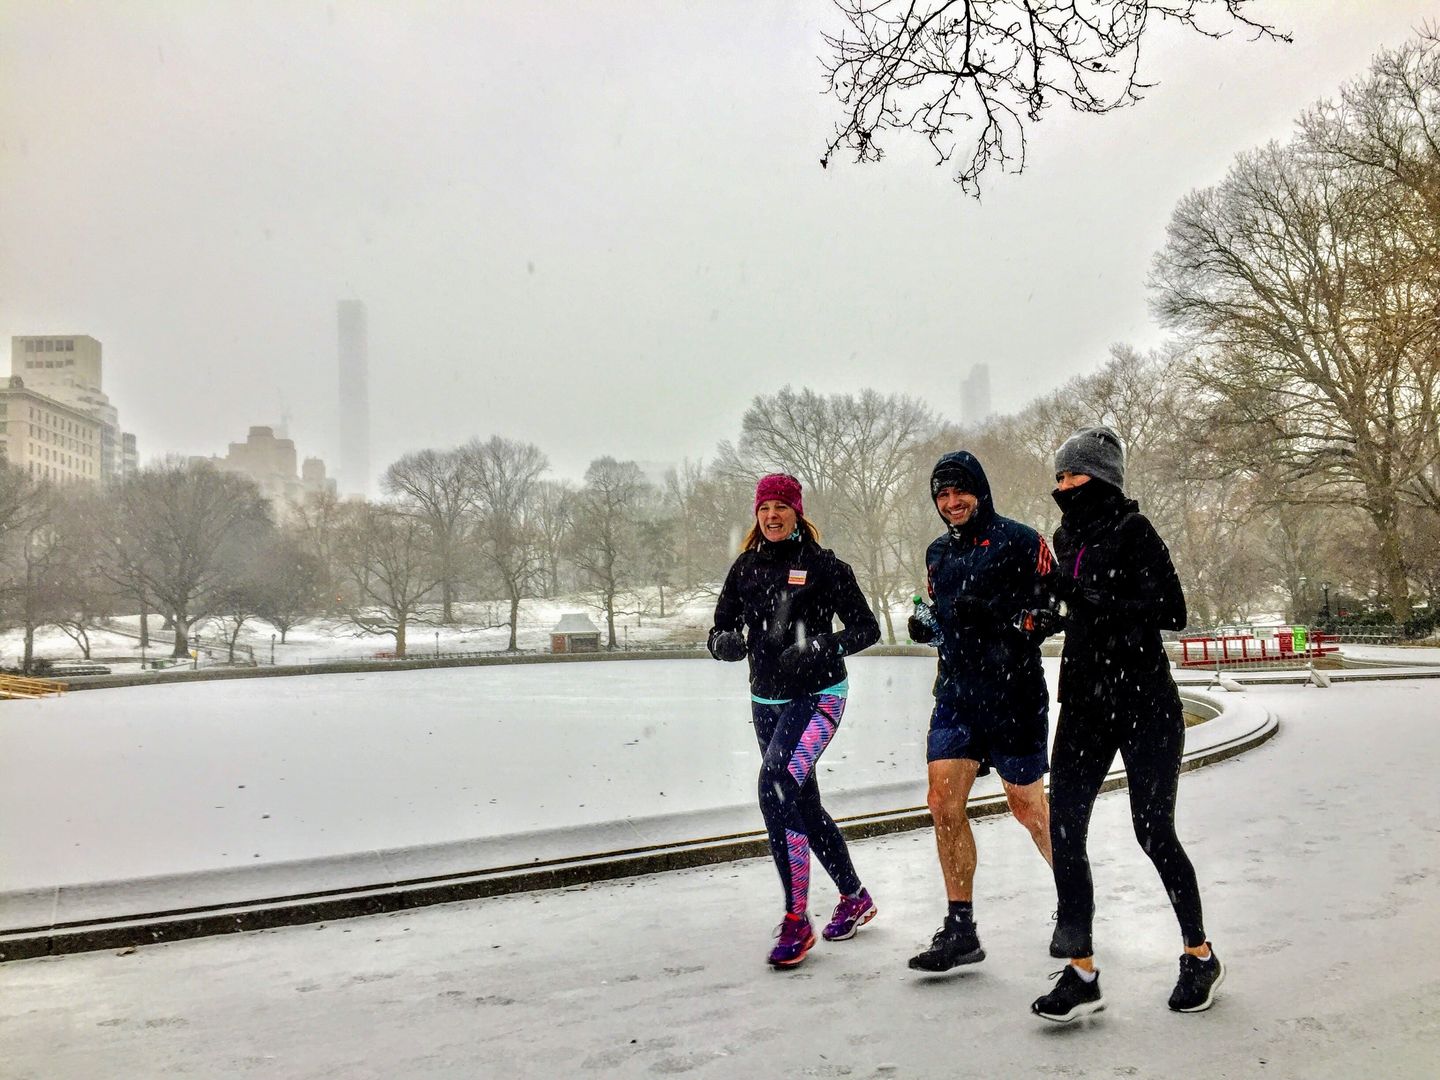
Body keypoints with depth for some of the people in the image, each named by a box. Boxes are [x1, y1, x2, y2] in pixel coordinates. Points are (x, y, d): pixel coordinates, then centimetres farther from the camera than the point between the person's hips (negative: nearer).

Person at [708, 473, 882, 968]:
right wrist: (727, 642, -17)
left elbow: (867, 628, -5)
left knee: (775, 787, -24)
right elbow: (719, 635, 7)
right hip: (766, 700, 6)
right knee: (803, 803, 13)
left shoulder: (824, 566, -7)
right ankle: (854, 898, 34)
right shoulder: (744, 568, 6)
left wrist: (820, 648, -22)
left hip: (817, 696, -6)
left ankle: (797, 921, -15)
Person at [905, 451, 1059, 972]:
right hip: (956, 692, 6)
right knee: (944, 804, -3)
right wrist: (927, 625, 4)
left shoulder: (1019, 540, -6)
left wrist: (1009, 619, -24)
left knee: (1027, 806, 6)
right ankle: (960, 930, 7)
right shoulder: (938, 553, 14)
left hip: (1013, 691, -6)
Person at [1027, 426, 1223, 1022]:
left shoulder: (1132, 530, -10)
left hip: (1144, 701, -6)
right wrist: (1046, 606, 7)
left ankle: (1200, 955, 23)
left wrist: (1090, 594, -22)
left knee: (1153, 831, 0)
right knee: (1063, 828, -2)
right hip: (1084, 700, 7)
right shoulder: (1069, 536, 11)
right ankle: (1081, 973, 5)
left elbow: (1172, 611, -18)